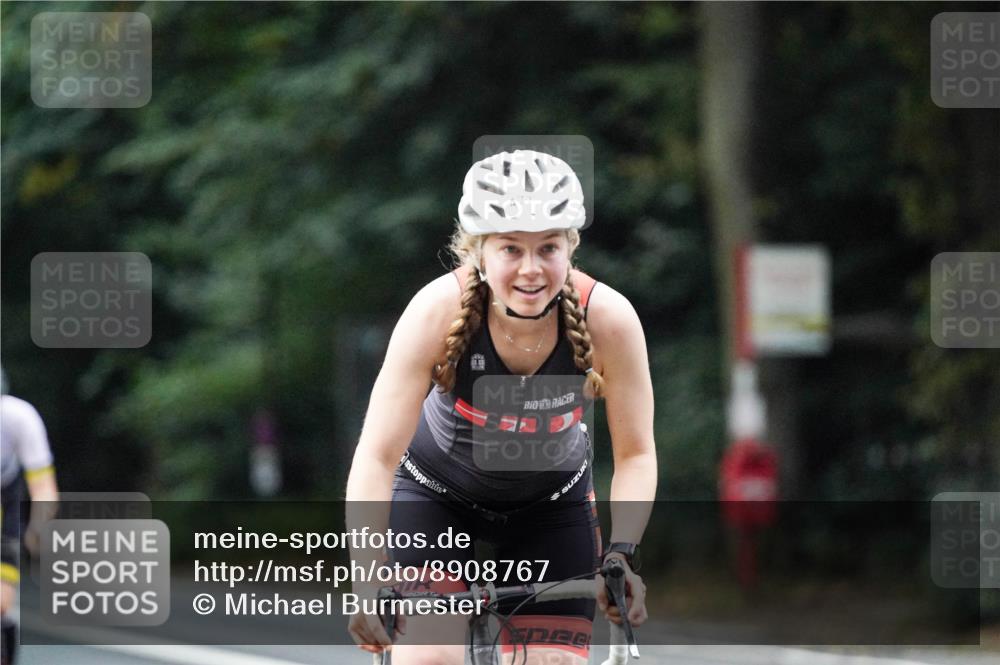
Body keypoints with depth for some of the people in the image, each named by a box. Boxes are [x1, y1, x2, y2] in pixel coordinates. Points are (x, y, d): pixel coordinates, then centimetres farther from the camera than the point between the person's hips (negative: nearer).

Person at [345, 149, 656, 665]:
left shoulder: (609, 319, -27)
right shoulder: (440, 310, -32)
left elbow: (635, 454, -16)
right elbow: (376, 457, -32)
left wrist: (621, 554, -32)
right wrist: (367, 583, -43)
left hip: (552, 501, 2)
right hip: (436, 490, -2)